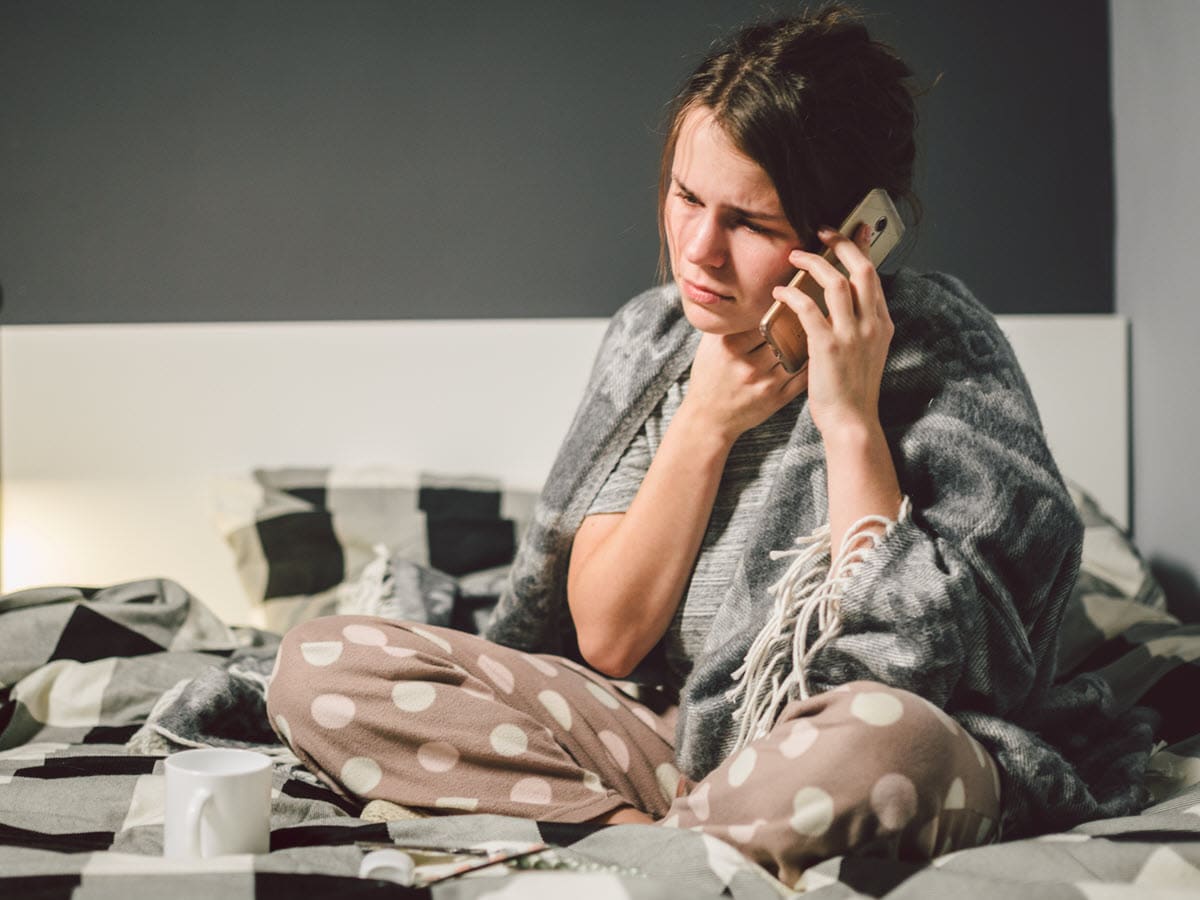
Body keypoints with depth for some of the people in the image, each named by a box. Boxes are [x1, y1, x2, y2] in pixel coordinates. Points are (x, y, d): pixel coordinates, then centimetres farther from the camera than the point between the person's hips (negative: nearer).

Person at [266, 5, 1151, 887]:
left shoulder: (939, 348, -13)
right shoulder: (653, 337, 1)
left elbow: (918, 664, -20)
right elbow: (605, 639, -2)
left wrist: (850, 421, -22)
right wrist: (706, 424, -11)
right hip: (672, 734, 5)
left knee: (888, 746, -43)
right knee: (320, 666, -10)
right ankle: (660, 836, -16)